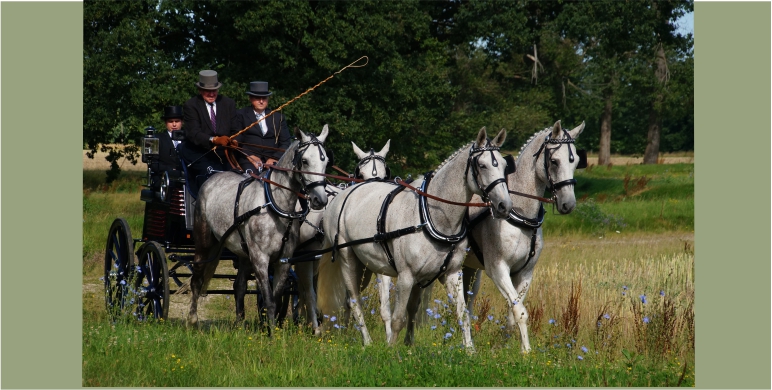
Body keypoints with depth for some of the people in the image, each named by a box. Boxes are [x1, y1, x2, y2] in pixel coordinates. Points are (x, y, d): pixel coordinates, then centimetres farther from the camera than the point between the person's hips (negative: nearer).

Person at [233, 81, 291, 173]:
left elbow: (285, 142, 13)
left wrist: (274, 158, -5)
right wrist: (249, 156, -13)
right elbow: (236, 140, 2)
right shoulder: (241, 115, 10)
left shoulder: (278, 117, 18)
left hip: (272, 159, 2)